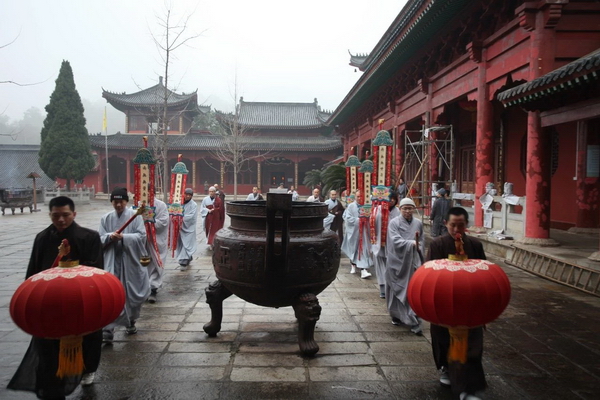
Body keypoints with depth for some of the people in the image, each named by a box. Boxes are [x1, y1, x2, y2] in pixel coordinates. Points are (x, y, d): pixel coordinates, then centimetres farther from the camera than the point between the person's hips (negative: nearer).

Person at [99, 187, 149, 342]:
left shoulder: (135, 216, -2)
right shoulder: (106, 218, 5)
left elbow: (142, 236, -8)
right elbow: (100, 239, 4)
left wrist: (123, 237, -21)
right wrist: (110, 236, -17)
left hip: (131, 262, -1)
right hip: (112, 263, 1)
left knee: (132, 294, 12)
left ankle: (130, 321, 35)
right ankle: (107, 329, -6)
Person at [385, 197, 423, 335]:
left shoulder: (418, 223, 6)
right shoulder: (394, 223, -5)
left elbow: (421, 242, 14)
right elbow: (395, 241, -16)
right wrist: (412, 243, -28)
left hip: (412, 262, 2)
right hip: (397, 261, -2)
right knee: (397, 290, 9)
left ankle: (414, 322, 5)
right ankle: (396, 315, 28)